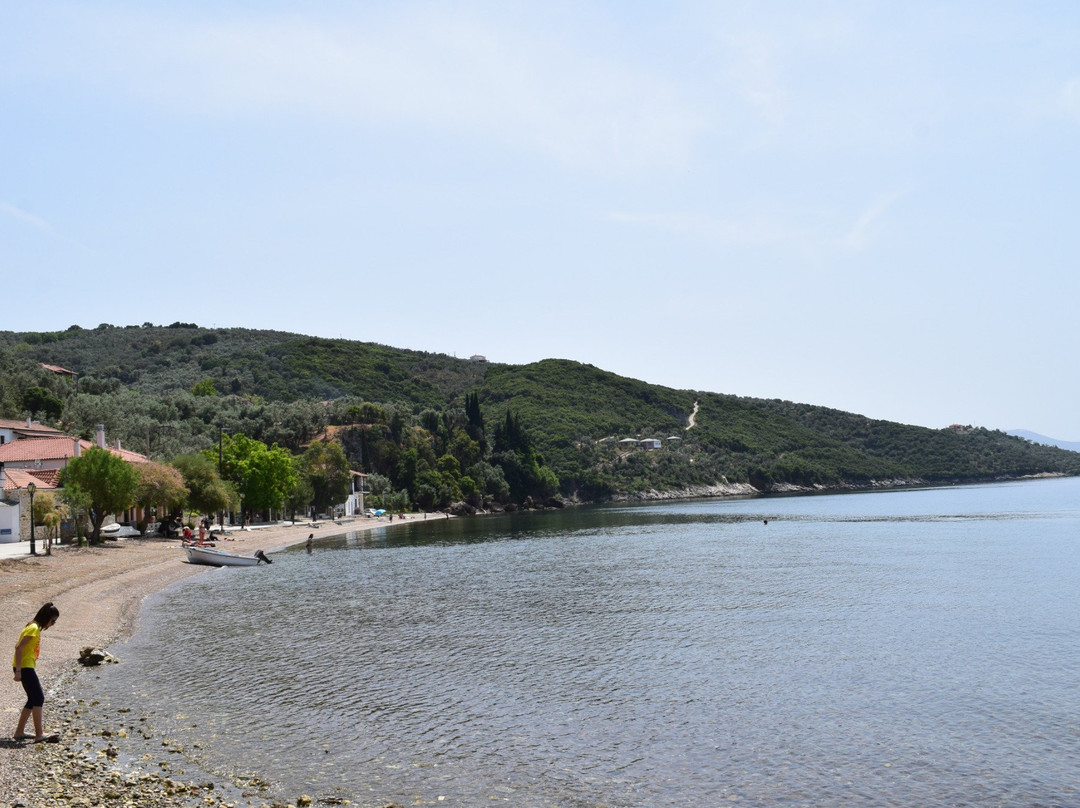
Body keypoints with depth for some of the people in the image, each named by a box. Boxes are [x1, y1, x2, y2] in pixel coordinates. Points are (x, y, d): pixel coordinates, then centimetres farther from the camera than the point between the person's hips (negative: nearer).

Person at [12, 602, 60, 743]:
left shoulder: (35, 628, 15)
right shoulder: (33, 628, -14)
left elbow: (19, 646, 18)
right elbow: (19, 648, -21)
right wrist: (18, 670, -23)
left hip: (27, 668, 10)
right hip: (25, 668, -10)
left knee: (33, 699, 15)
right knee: (39, 698, -12)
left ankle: (19, 732, 21)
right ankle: (39, 734, -14)